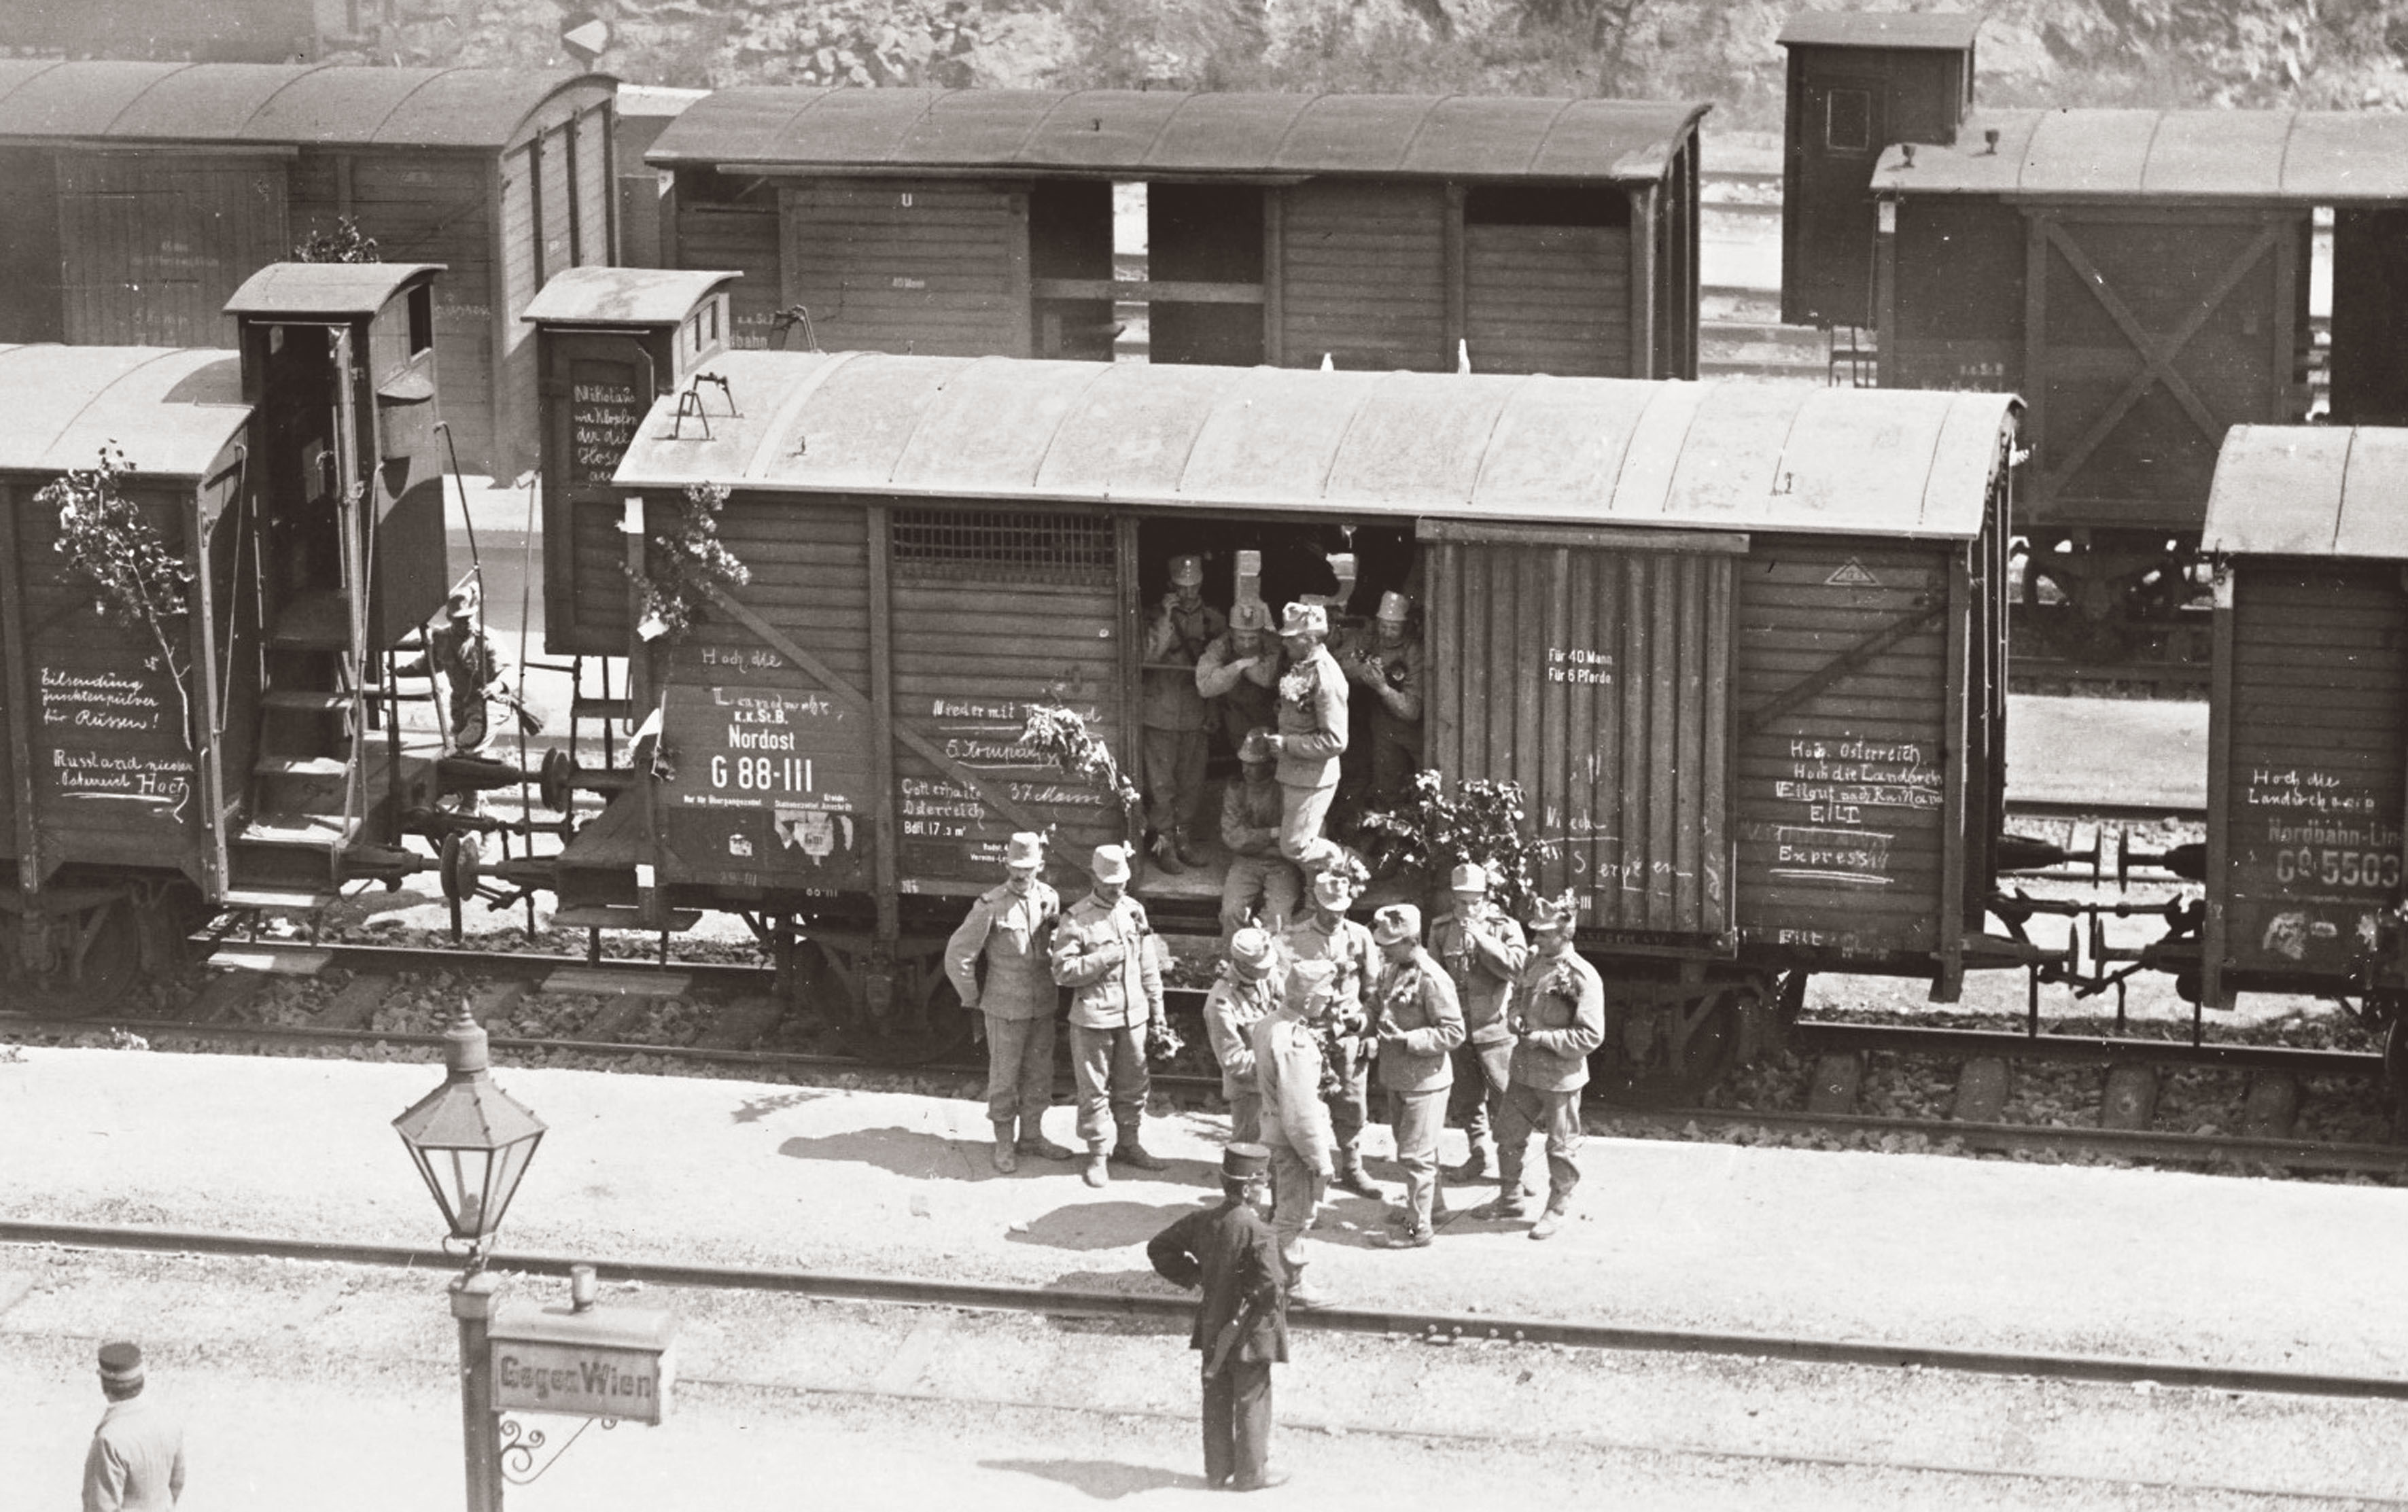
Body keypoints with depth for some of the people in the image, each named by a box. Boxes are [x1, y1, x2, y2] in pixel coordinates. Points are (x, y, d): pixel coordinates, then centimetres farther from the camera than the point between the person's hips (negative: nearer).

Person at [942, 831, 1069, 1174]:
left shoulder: (1050, 899, -2)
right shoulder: (991, 906, -16)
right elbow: (958, 956, -11)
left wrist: (1051, 986, 10)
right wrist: (973, 1000, -4)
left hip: (1043, 1007, 5)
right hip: (1005, 1010, -5)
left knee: (1039, 1074, 14)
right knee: (1004, 1076, 5)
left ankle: (1032, 1136, 28)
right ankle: (1004, 1143, 17)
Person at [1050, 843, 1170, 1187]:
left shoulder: (1135, 911, 7)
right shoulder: (1076, 919, -8)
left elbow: (1148, 966, 13)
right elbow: (1063, 971, -14)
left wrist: (1157, 1011, 13)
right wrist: (1106, 957, -19)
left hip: (1133, 1014, 5)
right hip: (1093, 1017, -5)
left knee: (1133, 1084, 13)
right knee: (1094, 1088, 2)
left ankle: (1128, 1143, 28)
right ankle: (1098, 1154, 12)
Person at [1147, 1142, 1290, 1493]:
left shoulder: (1203, 1222, -3)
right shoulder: (1256, 1231, -24)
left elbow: (1159, 1248, 7)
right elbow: (1271, 1286, -29)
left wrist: (1193, 1277, 8)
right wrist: (1270, 1306, -8)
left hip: (1213, 1329, 6)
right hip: (1249, 1332, -6)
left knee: (1217, 1400, 16)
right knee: (1252, 1401, 8)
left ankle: (1218, 1468, 26)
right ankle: (1251, 1473, 18)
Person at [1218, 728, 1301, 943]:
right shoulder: (1234, 791, 6)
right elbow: (1232, 836, -1)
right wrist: (1273, 834, -10)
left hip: (1282, 863, -2)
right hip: (1245, 861, 2)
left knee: (1277, 917, -26)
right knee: (1231, 913, -23)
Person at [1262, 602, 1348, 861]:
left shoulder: (1326, 677, -23)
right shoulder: (1300, 668, 5)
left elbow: (1335, 742, -25)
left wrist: (1287, 744, -21)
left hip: (1312, 779, -9)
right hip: (1293, 773, 9)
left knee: (1294, 848, -4)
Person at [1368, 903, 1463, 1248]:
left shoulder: (1431, 979, -21)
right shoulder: (1391, 971, 5)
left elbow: (1453, 1033, -21)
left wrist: (1406, 1039, -25)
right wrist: (1374, 1023, 0)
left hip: (1425, 1081, -8)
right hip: (1396, 1078, 8)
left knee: (1415, 1155, -4)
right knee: (1414, 1150, 20)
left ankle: (1420, 1229, 5)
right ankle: (1427, 1210, 35)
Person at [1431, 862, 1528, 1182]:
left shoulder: (1505, 927, -6)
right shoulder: (1442, 930, 5)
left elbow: (1516, 966, -21)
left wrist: (1481, 938, -23)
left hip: (1495, 1026, -4)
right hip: (1457, 1027, 4)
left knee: (1503, 1095, -2)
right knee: (1466, 1096, 13)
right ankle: (1480, 1154, 26)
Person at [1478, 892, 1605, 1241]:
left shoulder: (1583, 977, -19)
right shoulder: (1534, 962, 2)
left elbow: (1590, 1036, -19)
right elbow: (1518, 996, 21)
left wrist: (1543, 1038, -21)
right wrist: (1517, 1019, -1)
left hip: (1560, 1077, -7)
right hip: (1524, 1069, 7)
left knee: (1561, 1147, 8)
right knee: (1509, 1135, 16)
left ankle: (1558, 1209, 24)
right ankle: (1511, 1199, 33)